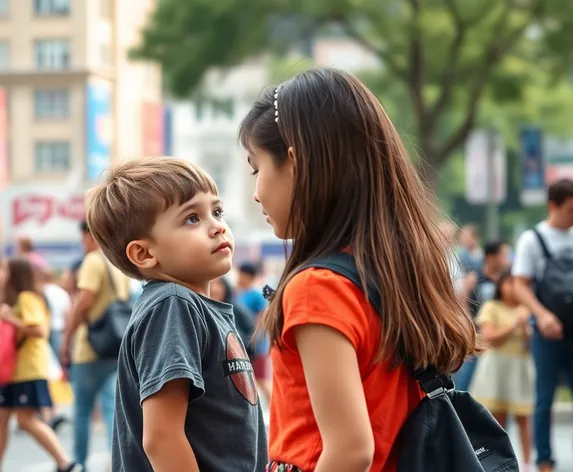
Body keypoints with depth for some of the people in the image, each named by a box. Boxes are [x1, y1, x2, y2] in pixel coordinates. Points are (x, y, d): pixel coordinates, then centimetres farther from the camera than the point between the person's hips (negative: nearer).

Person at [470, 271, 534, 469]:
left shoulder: (527, 310, 10)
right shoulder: (491, 307, 2)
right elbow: (489, 337, -9)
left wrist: (524, 326, -12)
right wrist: (513, 325, -11)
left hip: (522, 366, 2)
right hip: (496, 365, -2)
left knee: (523, 417, -4)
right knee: (497, 417, -1)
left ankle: (528, 462, 0)